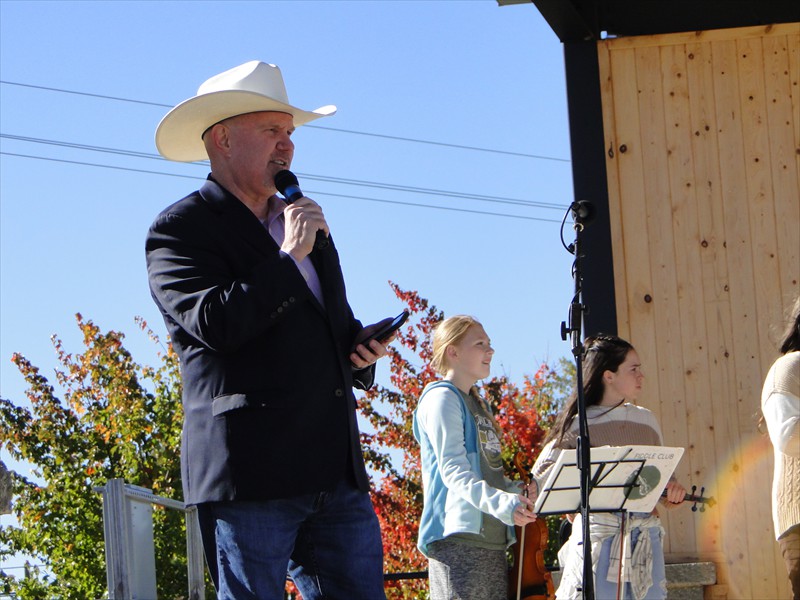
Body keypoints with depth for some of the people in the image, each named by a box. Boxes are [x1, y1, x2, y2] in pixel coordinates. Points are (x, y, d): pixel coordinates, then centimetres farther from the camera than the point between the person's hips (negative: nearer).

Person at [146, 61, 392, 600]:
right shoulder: (181, 230, -1)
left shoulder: (303, 223, 24)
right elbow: (215, 323, -18)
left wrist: (359, 347, 11)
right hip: (250, 472, -7)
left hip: (337, 473, 7)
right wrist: (288, 258, -10)